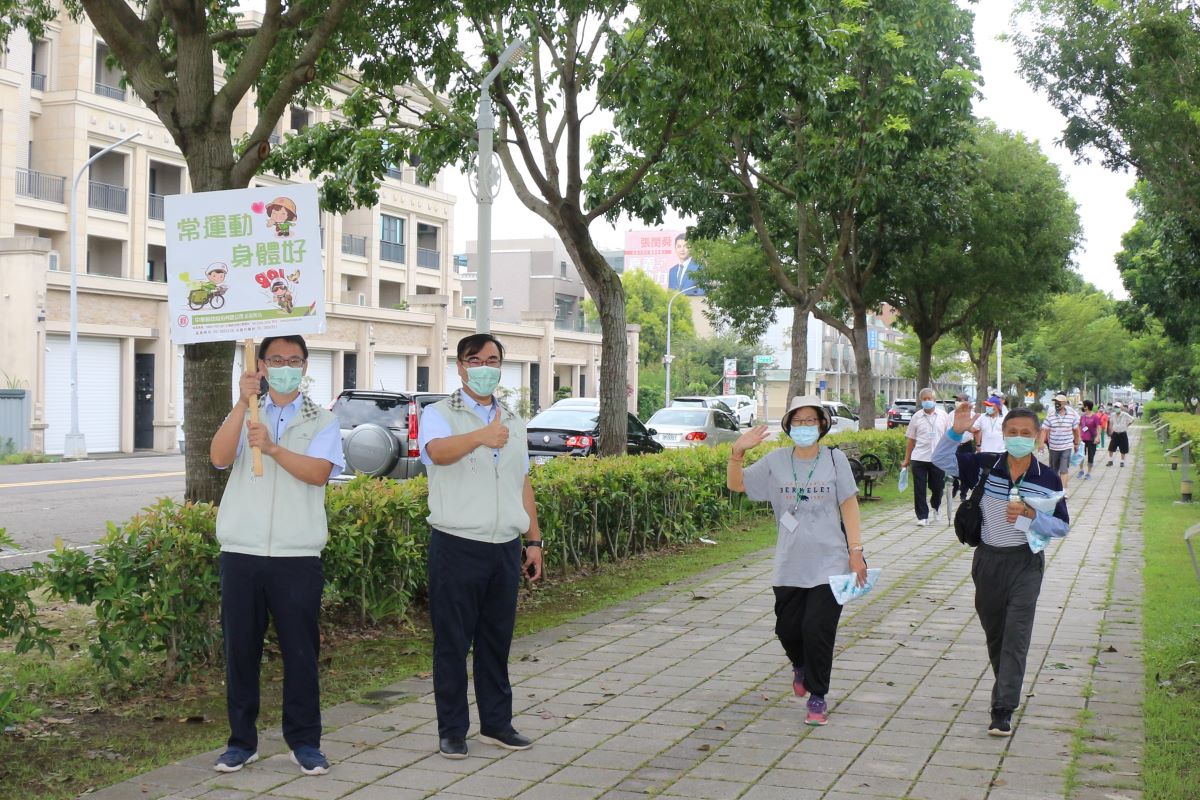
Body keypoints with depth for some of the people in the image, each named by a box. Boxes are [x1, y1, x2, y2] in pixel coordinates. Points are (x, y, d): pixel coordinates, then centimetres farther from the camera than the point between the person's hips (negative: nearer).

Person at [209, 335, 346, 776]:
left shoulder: (322, 421, 6)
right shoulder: (243, 417, 12)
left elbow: (318, 472, -11)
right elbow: (219, 457, -8)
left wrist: (272, 447, -25)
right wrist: (243, 402, -17)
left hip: (297, 557, -2)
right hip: (241, 553, 2)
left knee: (300, 650, 3)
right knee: (240, 648, 7)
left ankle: (304, 741, 14)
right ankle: (242, 740, 18)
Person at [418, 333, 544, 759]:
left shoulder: (512, 421, 15)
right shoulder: (440, 415, -4)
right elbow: (437, 451, -28)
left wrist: (534, 540, 15)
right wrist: (480, 436, -47)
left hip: (505, 548, 5)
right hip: (457, 545, -5)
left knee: (497, 640, 12)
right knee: (452, 642, 2)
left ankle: (497, 723, 22)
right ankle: (451, 730, 10)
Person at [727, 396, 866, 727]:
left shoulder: (835, 459, -1)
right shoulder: (776, 461, 3)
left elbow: (849, 506, 0)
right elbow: (736, 484, 6)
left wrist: (856, 551, -5)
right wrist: (738, 452, -12)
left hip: (829, 563, -2)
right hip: (789, 566, 3)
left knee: (817, 631, -7)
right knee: (787, 629, 10)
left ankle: (818, 697, 11)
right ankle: (801, 666, 45)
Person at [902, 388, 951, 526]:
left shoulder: (943, 415, 5)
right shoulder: (916, 417, 4)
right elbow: (911, 440, 8)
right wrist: (906, 460, 7)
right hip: (919, 458, 0)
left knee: (937, 487, 9)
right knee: (919, 489, -1)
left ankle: (936, 505, 40)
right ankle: (922, 517, 8)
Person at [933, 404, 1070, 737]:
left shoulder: (1049, 479, -7)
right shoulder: (985, 465, -4)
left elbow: (1062, 527, -3)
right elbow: (941, 460, -5)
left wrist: (1030, 515, -21)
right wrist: (956, 431, -23)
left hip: (1025, 563, -3)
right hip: (987, 560, 3)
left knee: (1016, 637, -8)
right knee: (994, 634, 17)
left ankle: (1003, 710, -9)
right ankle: (1006, 689, 39)